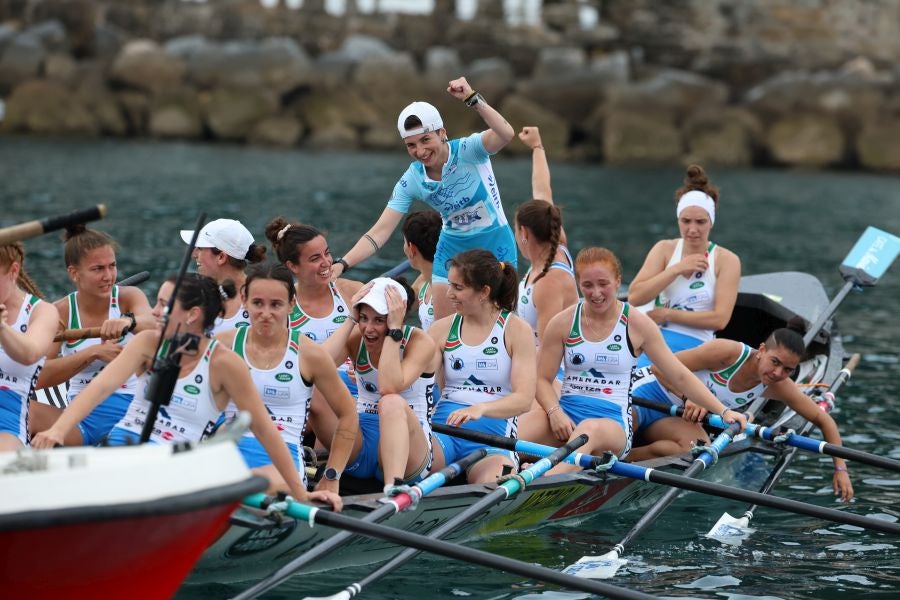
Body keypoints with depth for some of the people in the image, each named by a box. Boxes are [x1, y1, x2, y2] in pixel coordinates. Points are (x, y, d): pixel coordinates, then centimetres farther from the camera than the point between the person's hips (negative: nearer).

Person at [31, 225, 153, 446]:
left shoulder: (129, 297, 1)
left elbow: (153, 324, -24)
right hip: (81, 417, 1)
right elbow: (39, 378, -9)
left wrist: (129, 321, -48)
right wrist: (94, 353, -21)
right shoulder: (60, 313, 2)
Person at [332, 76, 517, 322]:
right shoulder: (412, 181, -10)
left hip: (495, 246, -3)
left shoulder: (467, 150, -19)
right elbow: (380, 232, -13)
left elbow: (505, 134, -39)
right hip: (453, 249, 3)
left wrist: (472, 98, -48)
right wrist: (342, 264, -26)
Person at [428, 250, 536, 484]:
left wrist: (480, 408, -26)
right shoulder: (442, 329, 13)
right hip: (444, 426, 3)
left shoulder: (517, 331, 3)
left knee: (492, 485, -37)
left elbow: (524, 398, -8)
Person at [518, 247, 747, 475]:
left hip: (613, 418, -2)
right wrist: (555, 413, -12)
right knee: (525, 424, -34)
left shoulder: (637, 325, 4)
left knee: (590, 430, -41)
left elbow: (681, 376, 8)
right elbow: (543, 379, 8)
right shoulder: (563, 324, 6)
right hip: (567, 411, 3)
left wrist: (724, 412, 3)